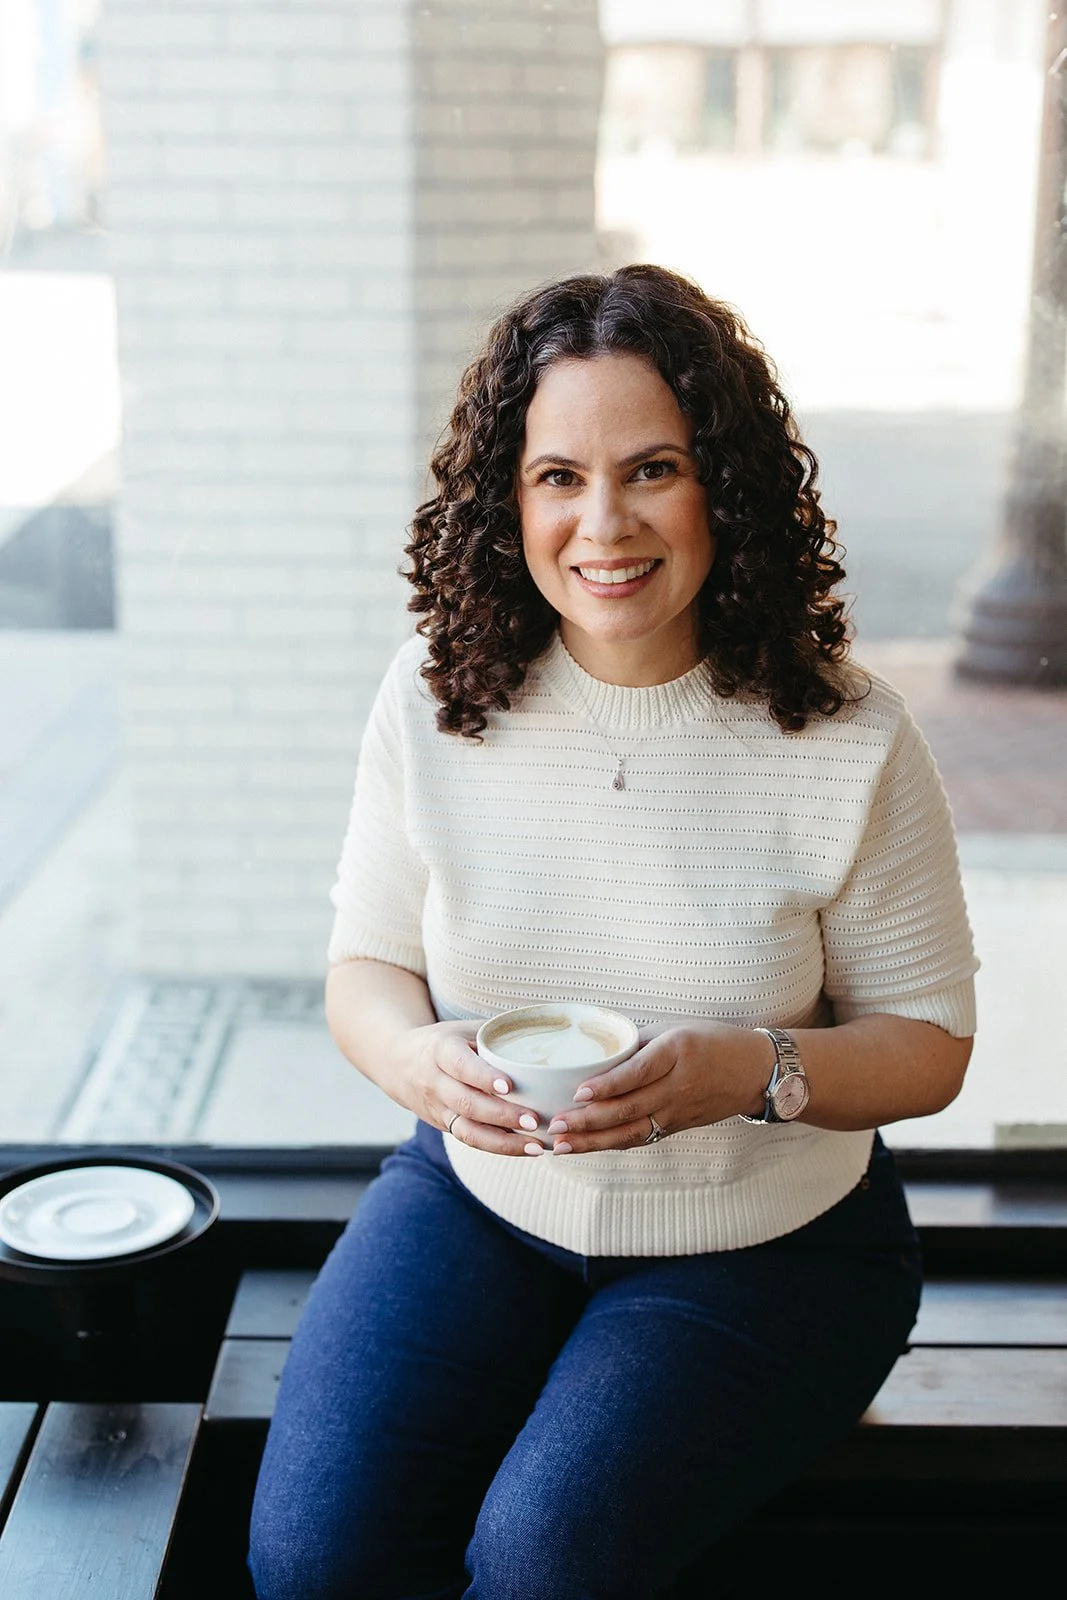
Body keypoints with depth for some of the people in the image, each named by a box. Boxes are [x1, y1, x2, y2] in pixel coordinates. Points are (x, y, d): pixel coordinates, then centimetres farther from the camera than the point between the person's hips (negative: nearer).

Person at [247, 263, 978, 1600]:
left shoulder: (847, 738, -13)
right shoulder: (433, 695, -7)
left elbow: (929, 1045, -5)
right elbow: (365, 965, 3)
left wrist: (753, 1073, -25)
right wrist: (423, 1063, -20)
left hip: (760, 1241, -2)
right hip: (477, 1199, 2)